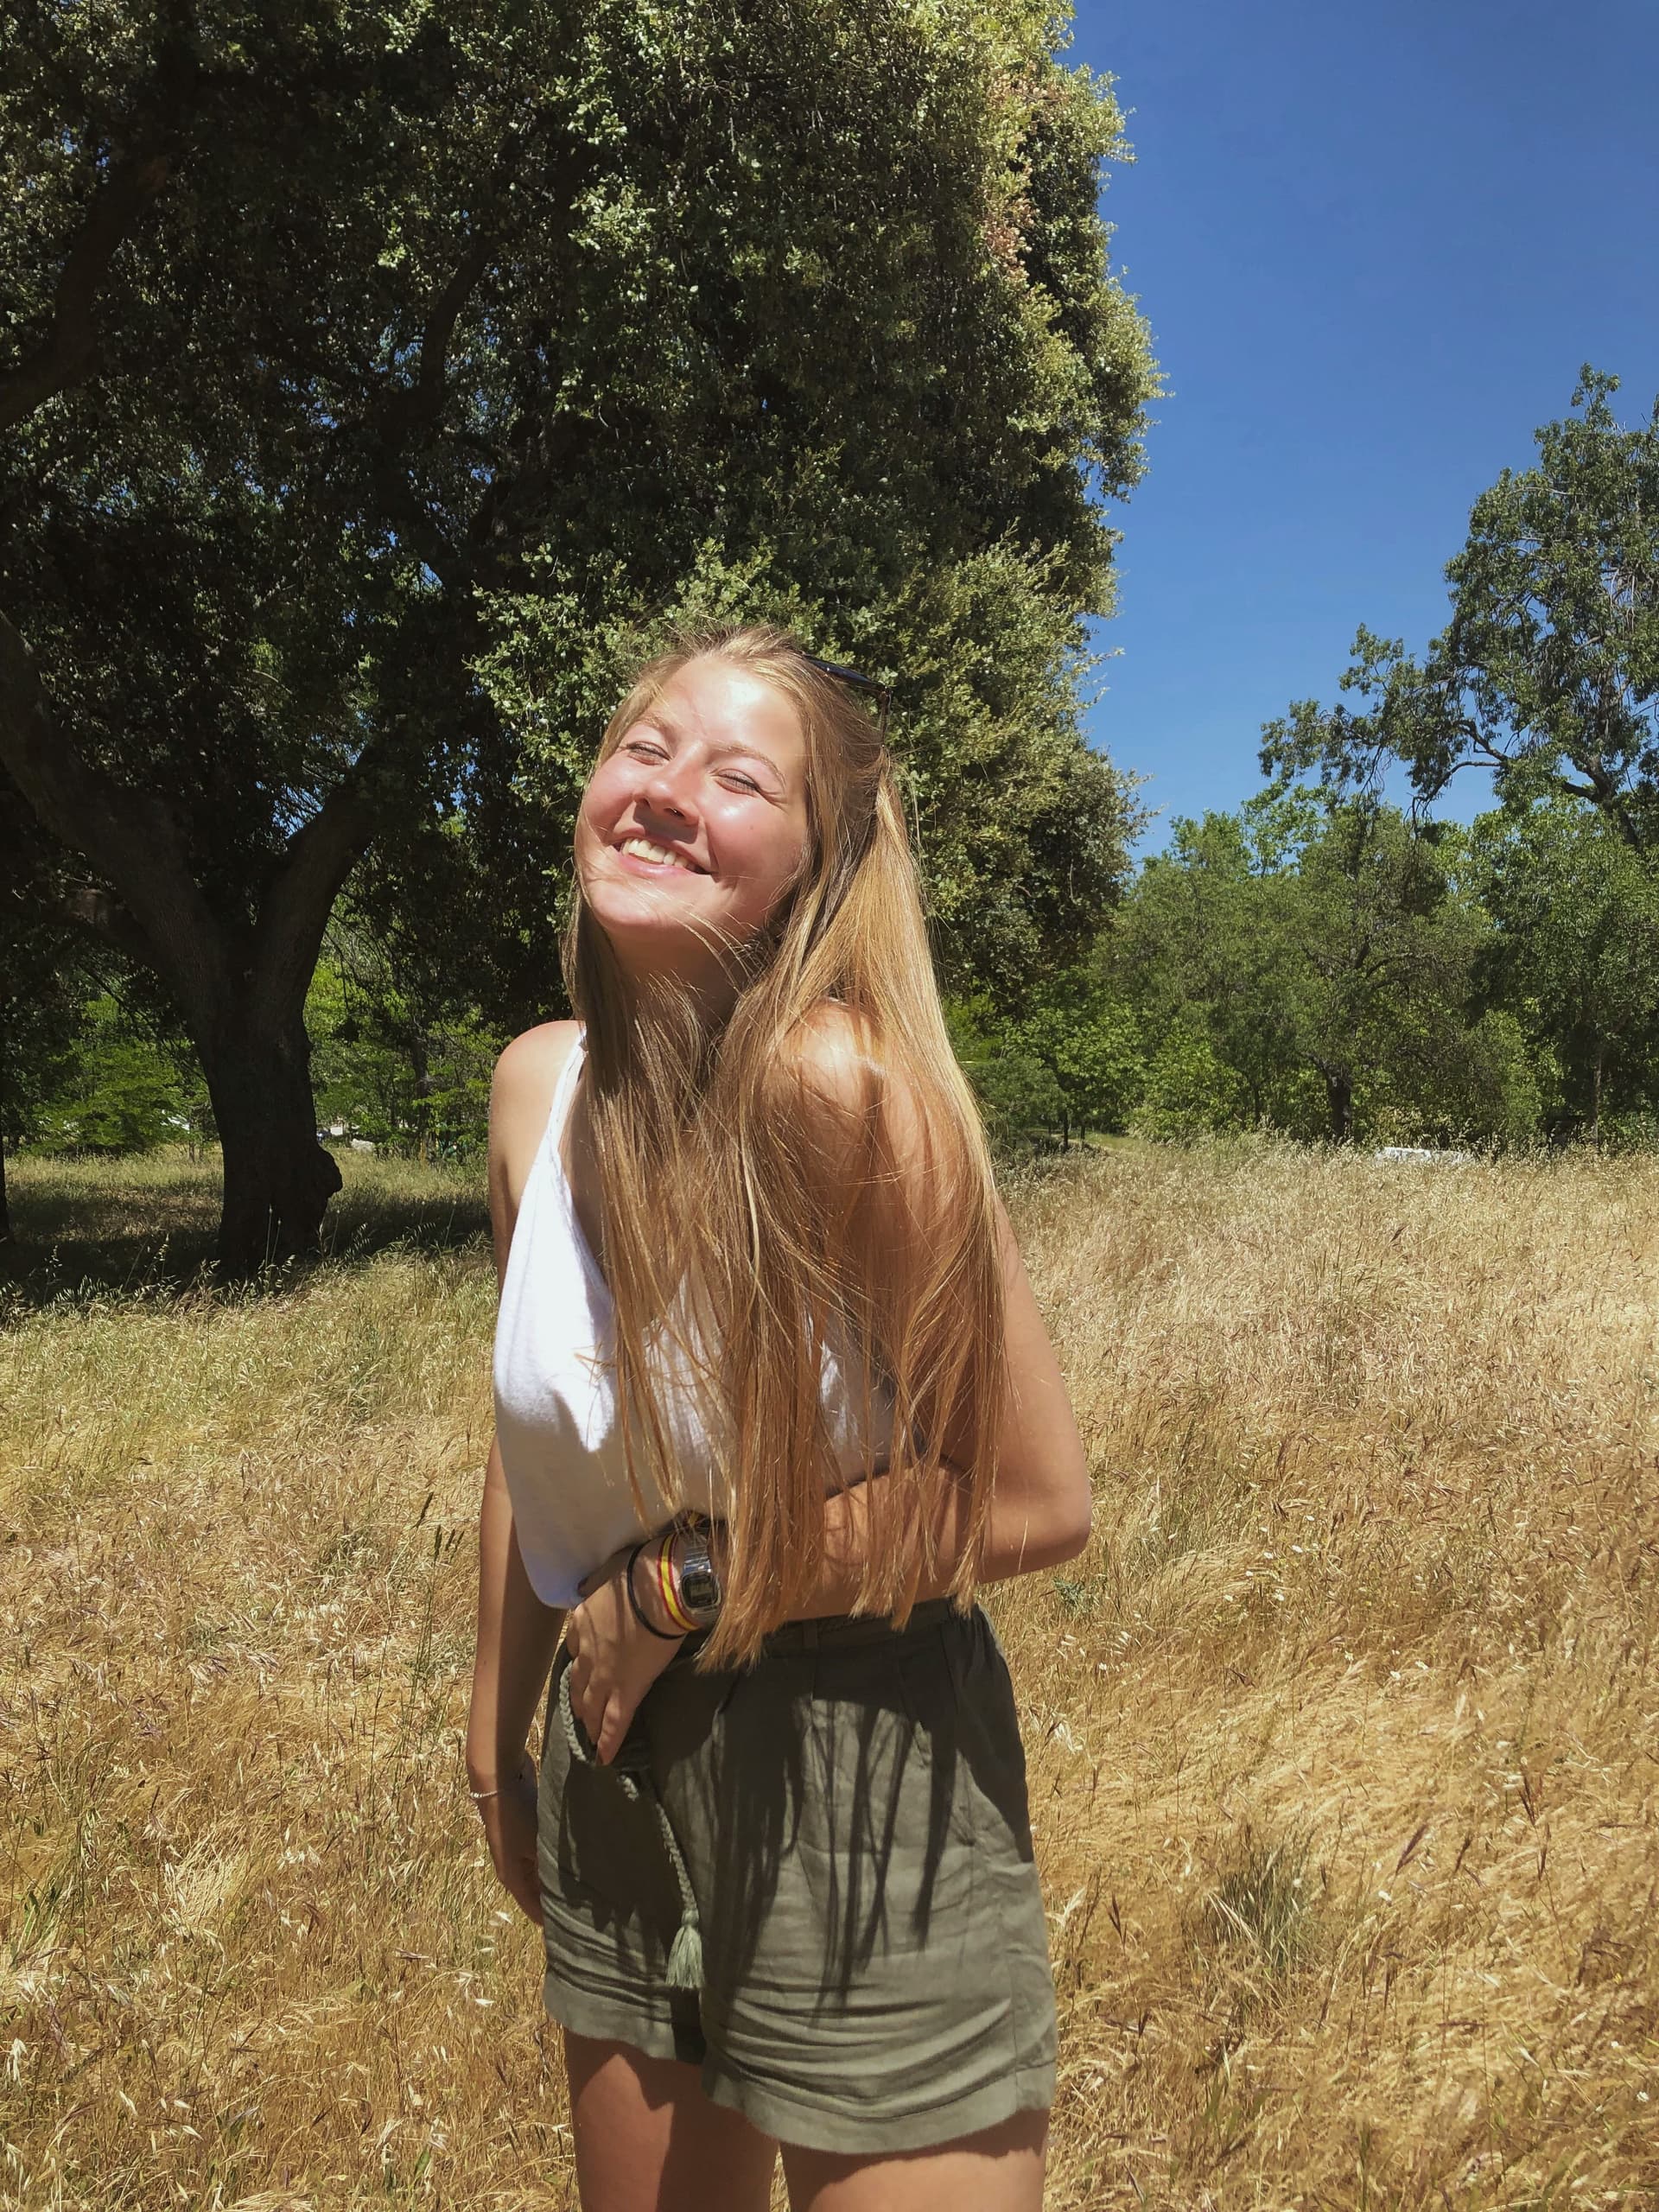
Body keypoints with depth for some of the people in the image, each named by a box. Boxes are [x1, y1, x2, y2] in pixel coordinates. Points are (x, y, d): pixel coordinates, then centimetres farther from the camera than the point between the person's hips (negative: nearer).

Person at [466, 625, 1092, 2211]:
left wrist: (677, 1593, -15)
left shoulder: (842, 1084, -25)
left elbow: (1030, 1501, -21)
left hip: (862, 1775, -6)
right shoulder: (536, 1084, -5)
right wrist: (495, 1734, 15)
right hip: (612, 1763, 7)